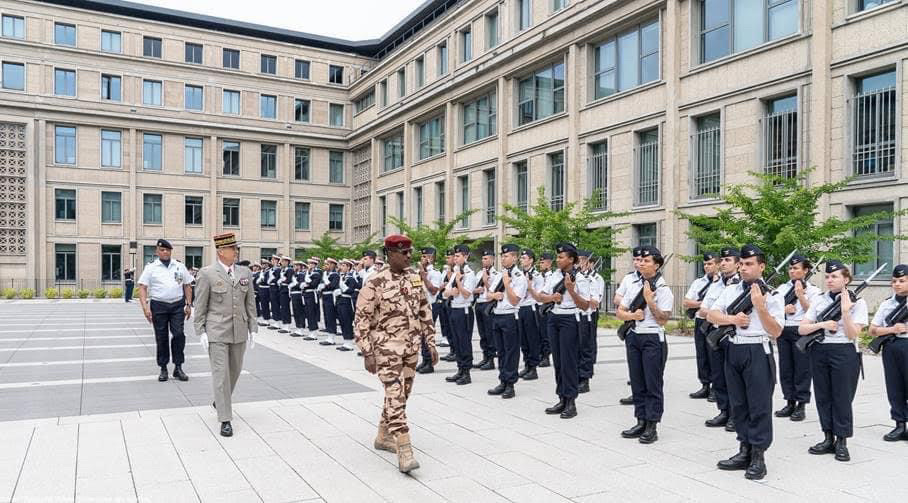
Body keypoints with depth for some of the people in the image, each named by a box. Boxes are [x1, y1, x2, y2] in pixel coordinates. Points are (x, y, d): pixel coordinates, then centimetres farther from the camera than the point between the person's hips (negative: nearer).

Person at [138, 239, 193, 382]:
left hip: (178, 305, 1)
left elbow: (187, 286, 13)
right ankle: (163, 369, 16)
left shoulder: (180, 267, 10)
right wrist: (145, 306, -12)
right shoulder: (151, 268, 3)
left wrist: (189, 305, 6)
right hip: (158, 306, -1)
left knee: (178, 335, -6)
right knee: (161, 338, 5)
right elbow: (142, 288, -1)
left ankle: (178, 368, 4)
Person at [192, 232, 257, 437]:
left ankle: (220, 401, 41)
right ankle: (225, 419, 1)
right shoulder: (207, 273, -6)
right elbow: (200, 306, -3)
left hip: (239, 331, 5)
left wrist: (252, 328, 6)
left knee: (235, 370, 16)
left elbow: (250, 303, 9)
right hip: (216, 332, -5)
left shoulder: (245, 273, 5)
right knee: (221, 373, -4)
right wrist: (201, 332, -7)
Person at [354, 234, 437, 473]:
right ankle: (404, 451, -10)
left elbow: (424, 312, 13)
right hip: (387, 347, -6)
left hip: (412, 347, 6)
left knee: (402, 394, 15)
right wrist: (367, 353, -13)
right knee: (395, 396, -12)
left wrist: (431, 342, 9)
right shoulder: (375, 282, -12)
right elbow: (362, 319, -10)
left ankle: (383, 436, 34)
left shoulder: (415, 278, 5)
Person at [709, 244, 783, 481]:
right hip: (733, 350, 5)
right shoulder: (731, 290, 10)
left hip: (758, 352, -5)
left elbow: (776, 332, -9)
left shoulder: (771, 294, -4)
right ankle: (744, 451, 22)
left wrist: (759, 307, -20)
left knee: (759, 406, -1)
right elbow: (711, 314, 5)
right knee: (738, 404, 12)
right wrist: (733, 319, -12)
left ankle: (758, 457, 7)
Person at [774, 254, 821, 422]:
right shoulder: (782, 288, 13)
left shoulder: (812, 289, 1)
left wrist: (800, 295, -15)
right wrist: (783, 310, -10)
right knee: (785, 368, 8)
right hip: (783, 331, 5)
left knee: (802, 368, -1)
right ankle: (790, 403, 17)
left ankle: (801, 405, 7)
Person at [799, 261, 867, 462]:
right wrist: (822, 324, -12)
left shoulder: (857, 302, -1)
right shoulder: (819, 300, 8)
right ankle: (828, 439, 19)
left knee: (842, 397, 0)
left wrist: (845, 312, -18)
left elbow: (853, 335, -9)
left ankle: (841, 442, 10)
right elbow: (801, 329, 3)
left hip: (844, 353, -4)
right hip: (819, 351, 4)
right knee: (823, 396, 8)